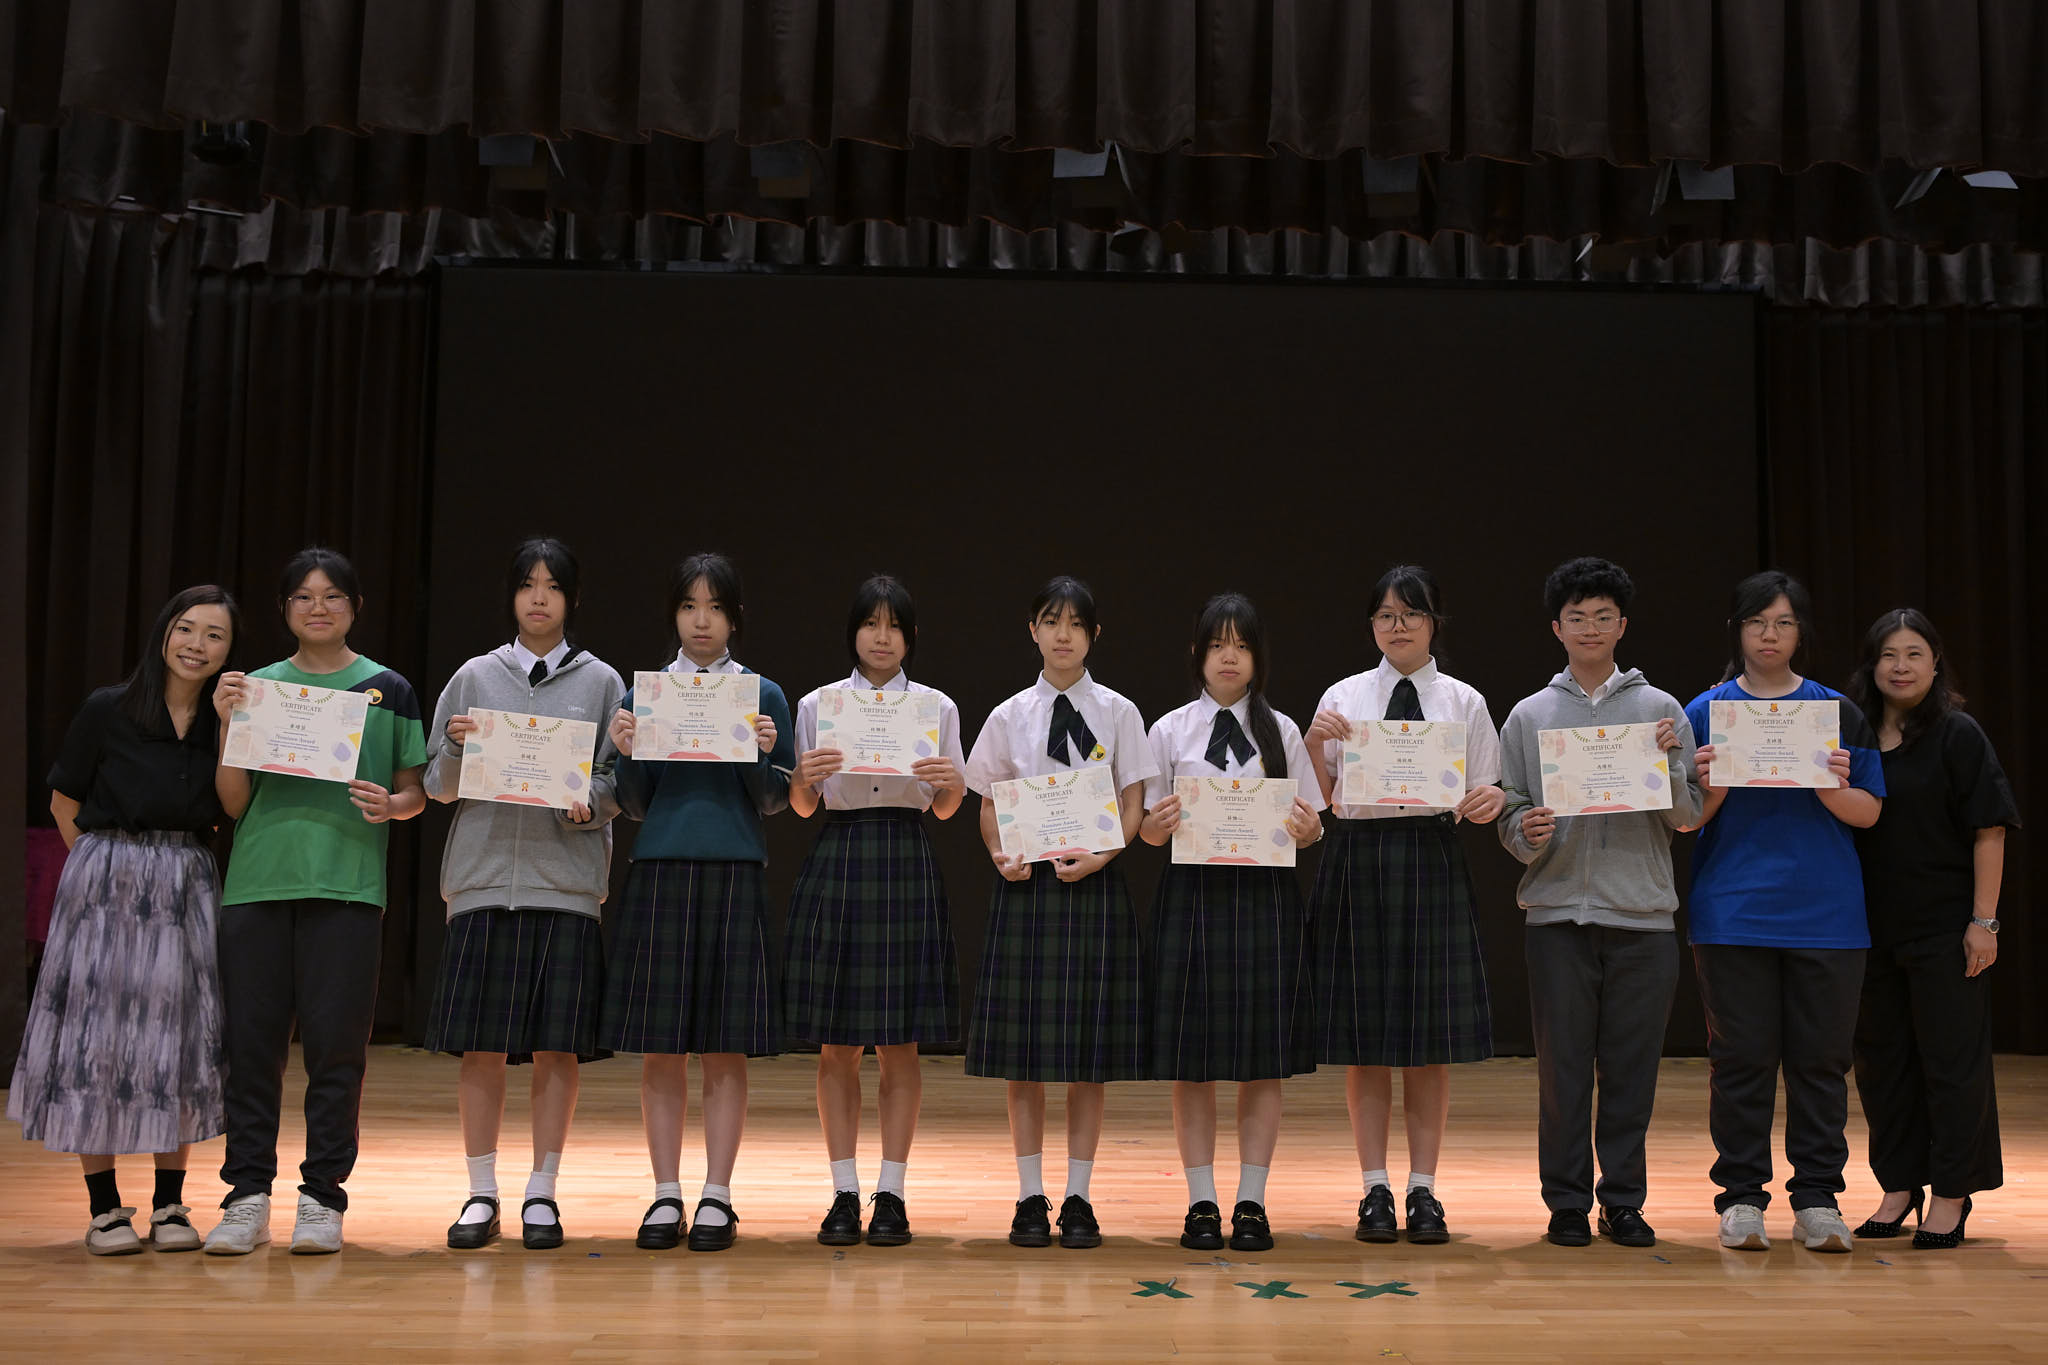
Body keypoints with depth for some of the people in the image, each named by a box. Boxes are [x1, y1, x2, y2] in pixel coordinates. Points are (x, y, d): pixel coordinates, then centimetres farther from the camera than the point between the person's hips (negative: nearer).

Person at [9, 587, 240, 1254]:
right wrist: (112, 864, 5)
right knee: (99, 1032, -2)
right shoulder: (107, 710, -3)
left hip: (187, 888, 3)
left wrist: (230, 729, -10)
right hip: (104, 886, -3)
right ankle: (104, 1206, 9)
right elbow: (65, 804, 7)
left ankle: (170, 1204, 13)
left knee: (179, 1037, 4)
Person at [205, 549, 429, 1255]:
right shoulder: (255, 686, 12)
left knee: (336, 1043, -2)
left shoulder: (388, 690, 9)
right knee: (252, 1039, 1)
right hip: (257, 878, 2)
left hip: (347, 884, -1)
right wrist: (227, 722, -5)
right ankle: (248, 1197, 9)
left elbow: (416, 793, 10)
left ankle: (323, 1197, 7)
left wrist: (390, 805, -12)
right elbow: (234, 803, 7)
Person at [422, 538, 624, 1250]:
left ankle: (542, 1193, 10)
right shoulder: (474, 678, 10)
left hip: (568, 878, 0)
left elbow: (620, 784, 7)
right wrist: (456, 748, -9)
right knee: (482, 1045, 1)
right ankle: (481, 1195, 12)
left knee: (558, 1045, -1)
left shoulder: (601, 682, 9)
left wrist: (587, 804, -13)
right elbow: (438, 787, 11)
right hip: (484, 876, 1)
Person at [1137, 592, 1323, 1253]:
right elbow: (1148, 828, 5)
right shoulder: (1170, 731, 6)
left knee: (1264, 1060, 3)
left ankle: (1252, 1202, 13)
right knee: (1191, 1059, 2)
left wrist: (1307, 830, -15)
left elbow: (1312, 826, 7)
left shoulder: (1282, 731, 7)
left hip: (1266, 894, 1)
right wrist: (1158, 824, -17)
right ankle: (1201, 1203, 12)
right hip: (1192, 893, 0)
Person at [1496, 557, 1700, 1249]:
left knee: (1632, 1066, 4)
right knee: (1562, 1065, 2)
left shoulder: (1661, 710, 9)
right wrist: (1527, 835, -13)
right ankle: (1567, 1202, 12)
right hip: (1557, 911, 0)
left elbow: (1689, 817, 5)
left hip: (1642, 912, 0)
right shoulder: (1529, 716, 9)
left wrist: (1667, 764, -12)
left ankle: (1624, 1200, 15)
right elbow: (1508, 812, 9)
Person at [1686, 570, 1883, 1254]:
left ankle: (1817, 1199, 12)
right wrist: (1713, 789, -17)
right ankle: (1741, 1198, 9)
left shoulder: (1839, 712, 7)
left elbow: (1869, 813, 6)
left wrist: (1834, 790, -14)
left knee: (1820, 1057, 3)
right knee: (1741, 1056, 1)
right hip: (1733, 910, -1)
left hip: (1826, 912, 1)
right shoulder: (1706, 712, 5)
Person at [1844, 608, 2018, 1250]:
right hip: (1871, 926, 5)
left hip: (1945, 927, -5)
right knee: (1880, 1058, 11)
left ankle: (1950, 1195, 11)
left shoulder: (1958, 735, -6)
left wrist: (1983, 921, -13)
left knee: (1951, 1058, 2)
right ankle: (1899, 1187, 23)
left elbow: (1989, 832, -8)